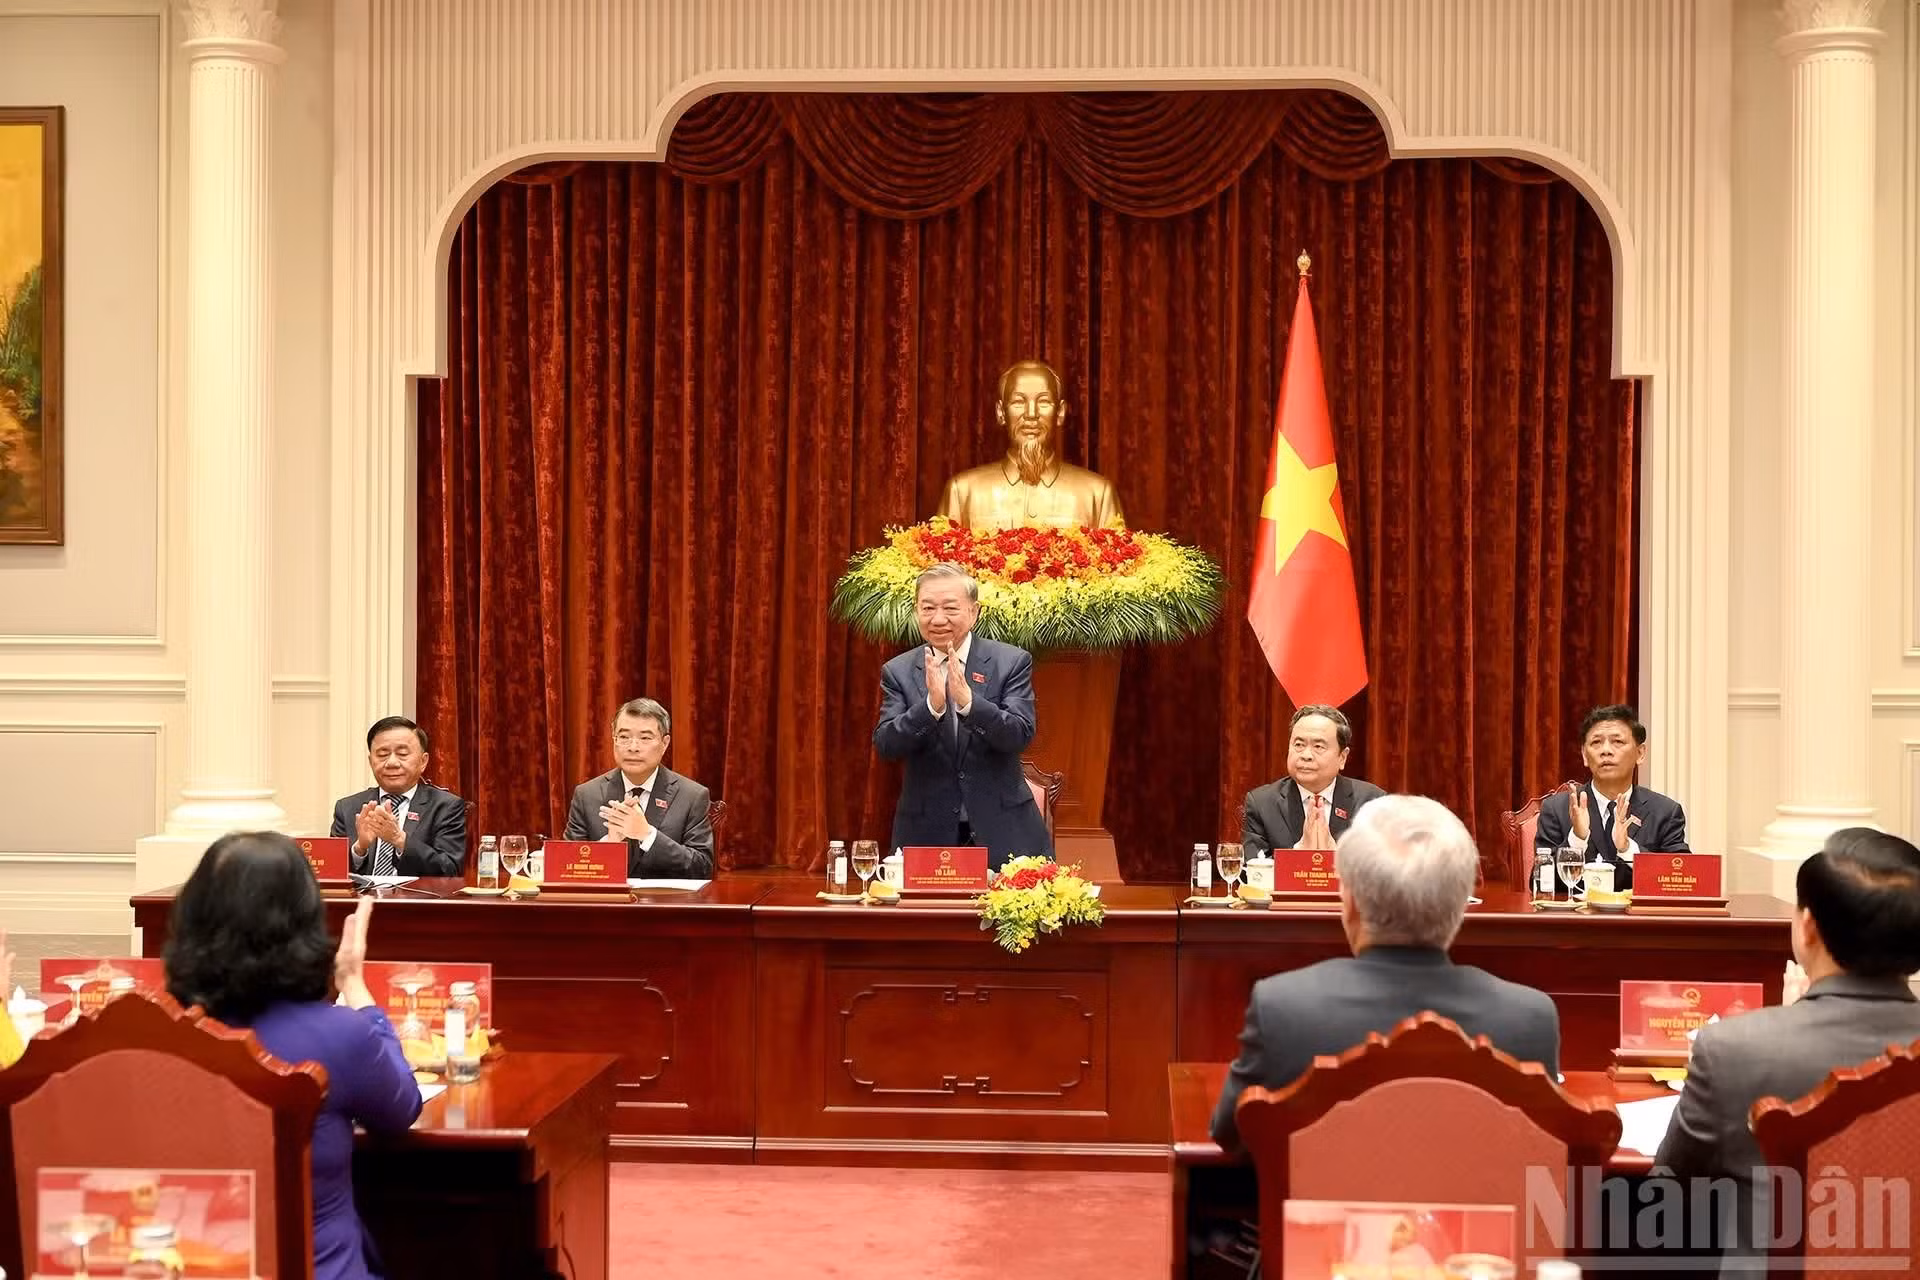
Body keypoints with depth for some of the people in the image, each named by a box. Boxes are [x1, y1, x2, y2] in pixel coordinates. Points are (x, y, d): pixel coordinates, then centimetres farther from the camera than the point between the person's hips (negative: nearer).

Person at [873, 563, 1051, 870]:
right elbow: (885, 746, -8)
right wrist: (932, 705, -25)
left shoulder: (1012, 662, -1)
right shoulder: (898, 671, 3)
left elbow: (1020, 736, -12)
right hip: (927, 833, 1)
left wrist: (967, 700, -28)